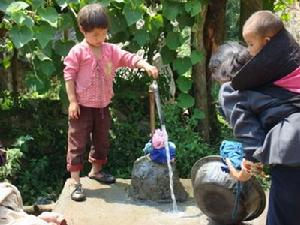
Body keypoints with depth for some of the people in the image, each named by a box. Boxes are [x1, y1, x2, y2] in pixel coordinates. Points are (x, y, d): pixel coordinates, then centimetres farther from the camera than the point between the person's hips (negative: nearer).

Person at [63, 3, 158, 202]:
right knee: (77, 144, -2)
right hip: (82, 107, -5)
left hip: (103, 106, 6)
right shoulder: (78, 52, -10)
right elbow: (69, 76, -10)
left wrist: (146, 65, -25)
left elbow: (129, 58, -5)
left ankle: (96, 170, 41)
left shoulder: (111, 50, 3)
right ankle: (76, 182, 4)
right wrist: (72, 101, -15)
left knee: (102, 141, 19)